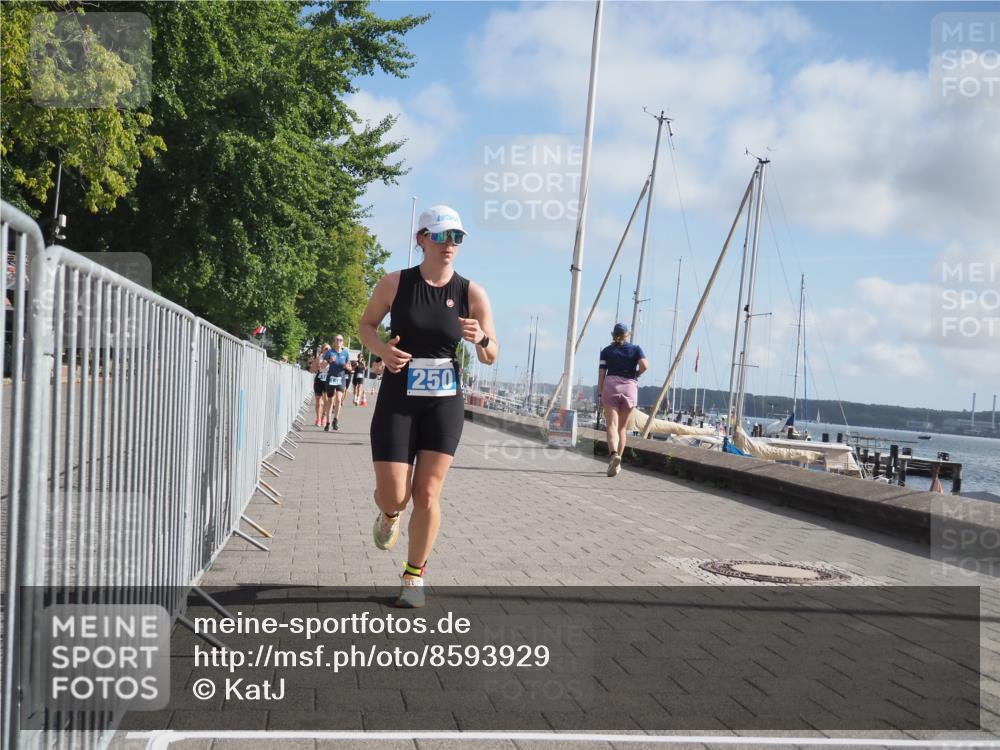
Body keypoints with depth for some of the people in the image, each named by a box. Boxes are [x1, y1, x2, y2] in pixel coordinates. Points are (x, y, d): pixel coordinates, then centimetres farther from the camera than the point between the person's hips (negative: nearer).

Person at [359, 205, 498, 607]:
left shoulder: (472, 293, -3)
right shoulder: (395, 283, -6)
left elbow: (491, 356, 2)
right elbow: (366, 324, 8)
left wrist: (480, 339, -22)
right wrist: (382, 349, -13)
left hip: (444, 404, 1)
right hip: (397, 400, -1)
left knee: (427, 495, 0)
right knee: (392, 496, -4)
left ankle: (414, 576, 18)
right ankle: (389, 515, 35)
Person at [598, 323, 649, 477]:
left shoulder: (606, 351, 8)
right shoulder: (636, 349, 8)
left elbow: (601, 374, 4)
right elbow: (645, 365, -9)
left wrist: (601, 395, 10)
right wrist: (636, 375, 11)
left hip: (611, 386, -1)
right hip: (630, 388, 1)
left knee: (612, 425, -10)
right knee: (622, 427, 14)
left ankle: (614, 454, -36)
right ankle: (617, 463, 16)